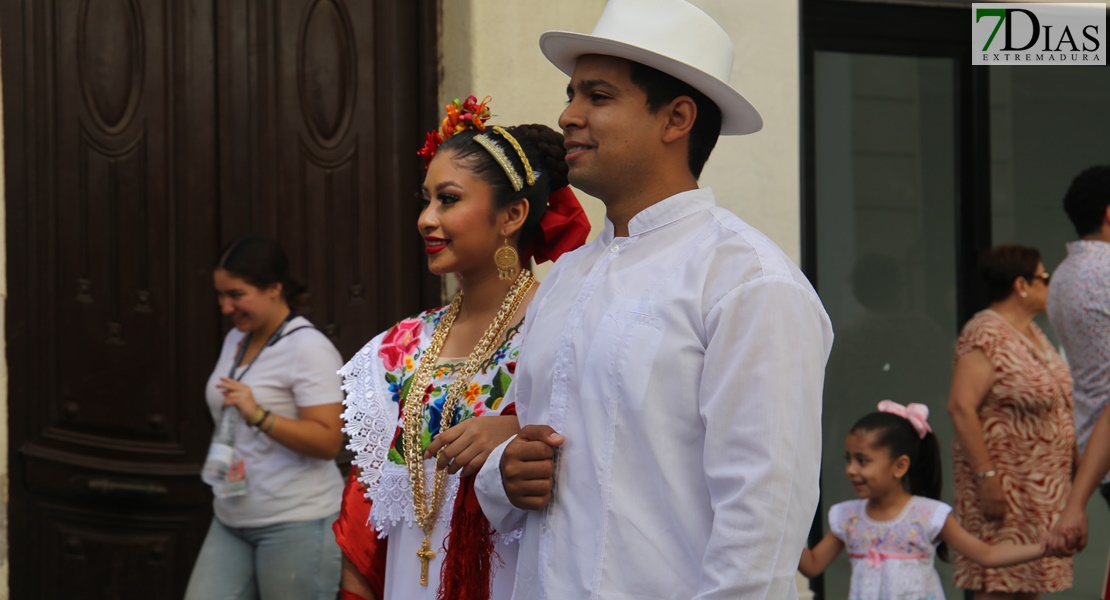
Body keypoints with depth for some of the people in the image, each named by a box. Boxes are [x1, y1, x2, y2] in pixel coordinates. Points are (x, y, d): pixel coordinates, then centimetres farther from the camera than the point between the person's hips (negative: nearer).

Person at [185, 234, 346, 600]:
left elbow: (329, 441, -20)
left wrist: (258, 415, -29)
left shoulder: (308, 348, -13)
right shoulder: (236, 339, 12)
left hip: (295, 524, -8)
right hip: (232, 522, 8)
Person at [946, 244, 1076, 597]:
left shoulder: (1033, 333, 15)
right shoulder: (986, 335, -14)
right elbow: (961, 407, -21)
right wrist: (986, 476, -24)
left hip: (1043, 486, 9)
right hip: (1004, 485, -9)